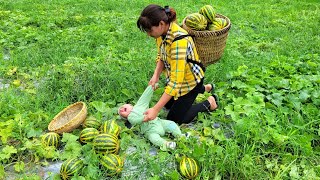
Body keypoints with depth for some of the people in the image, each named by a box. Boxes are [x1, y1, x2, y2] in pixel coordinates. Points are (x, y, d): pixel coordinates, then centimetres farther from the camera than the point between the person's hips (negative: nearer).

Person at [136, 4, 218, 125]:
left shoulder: (179, 41, -39)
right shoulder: (163, 30, -14)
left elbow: (176, 81, -39)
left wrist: (155, 109, -39)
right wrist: (156, 76, -15)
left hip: (189, 80, -8)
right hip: (174, 77, 8)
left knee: (174, 120, 4)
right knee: (168, 105, 28)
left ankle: (209, 102, 19)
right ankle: (204, 88, 40)